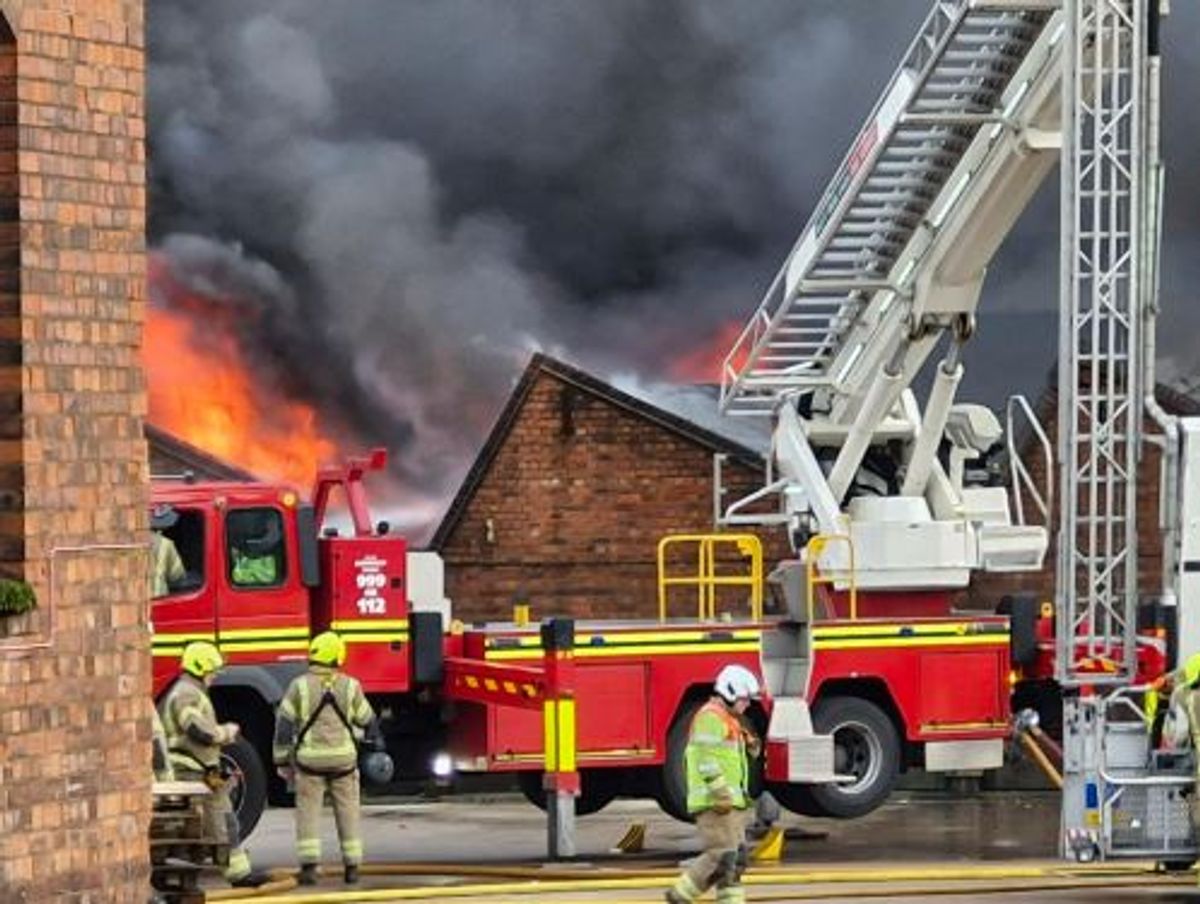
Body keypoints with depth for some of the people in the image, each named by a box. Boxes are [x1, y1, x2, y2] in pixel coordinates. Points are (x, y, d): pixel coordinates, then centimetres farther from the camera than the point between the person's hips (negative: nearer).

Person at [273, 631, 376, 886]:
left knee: (308, 811, 2)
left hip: (310, 759, -1)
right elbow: (367, 721, 10)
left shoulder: (299, 686, -4)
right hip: (343, 759, 1)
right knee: (347, 812, 10)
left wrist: (282, 762, 3)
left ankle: (309, 866, -6)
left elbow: (284, 725, -4)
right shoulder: (350, 686, -1)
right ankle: (352, 867, 10)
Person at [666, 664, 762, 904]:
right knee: (721, 856, -14)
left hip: (730, 803, 11)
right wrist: (720, 792, -24)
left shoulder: (728, 720, 22)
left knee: (736, 858, 7)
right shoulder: (711, 717, -11)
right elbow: (707, 759, -20)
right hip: (715, 803, -11)